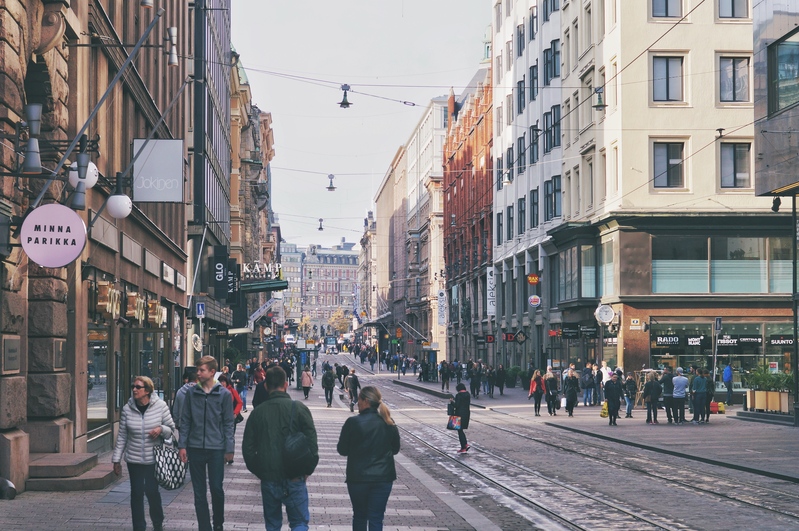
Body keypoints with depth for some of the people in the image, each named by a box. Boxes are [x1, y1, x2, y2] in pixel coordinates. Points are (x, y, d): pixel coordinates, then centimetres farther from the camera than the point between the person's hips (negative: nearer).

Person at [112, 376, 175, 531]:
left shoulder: (160, 406, -6)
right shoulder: (127, 409, -2)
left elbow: (171, 429, 2)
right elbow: (122, 436, 4)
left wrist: (161, 429, -20)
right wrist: (117, 459, 5)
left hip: (154, 459, -2)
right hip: (134, 460, 2)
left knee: (152, 491, -2)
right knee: (136, 492, 4)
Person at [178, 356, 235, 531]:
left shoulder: (224, 394, -3)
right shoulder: (192, 393, 3)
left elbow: (228, 424, -1)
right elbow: (185, 421, 7)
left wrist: (229, 449, -3)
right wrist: (182, 445, 1)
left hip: (216, 449, -2)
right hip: (195, 448, 2)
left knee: (216, 489, 4)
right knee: (199, 492, 6)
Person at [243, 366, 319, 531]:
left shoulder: (257, 412, 1)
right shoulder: (299, 408, -7)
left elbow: (247, 448, 5)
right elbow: (312, 444, -8)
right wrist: (307, 470, 4)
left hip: (268, 480, 2)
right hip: (294, 479, -2)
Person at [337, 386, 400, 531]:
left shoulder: (353, 422, -12)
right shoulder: (388, 423, -1)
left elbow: (342, 450, -6)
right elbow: (395, 449, 11)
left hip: (357, 477, -2)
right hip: (383, 477, 2)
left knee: (359, 515, 16)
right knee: (376, 519, 3)